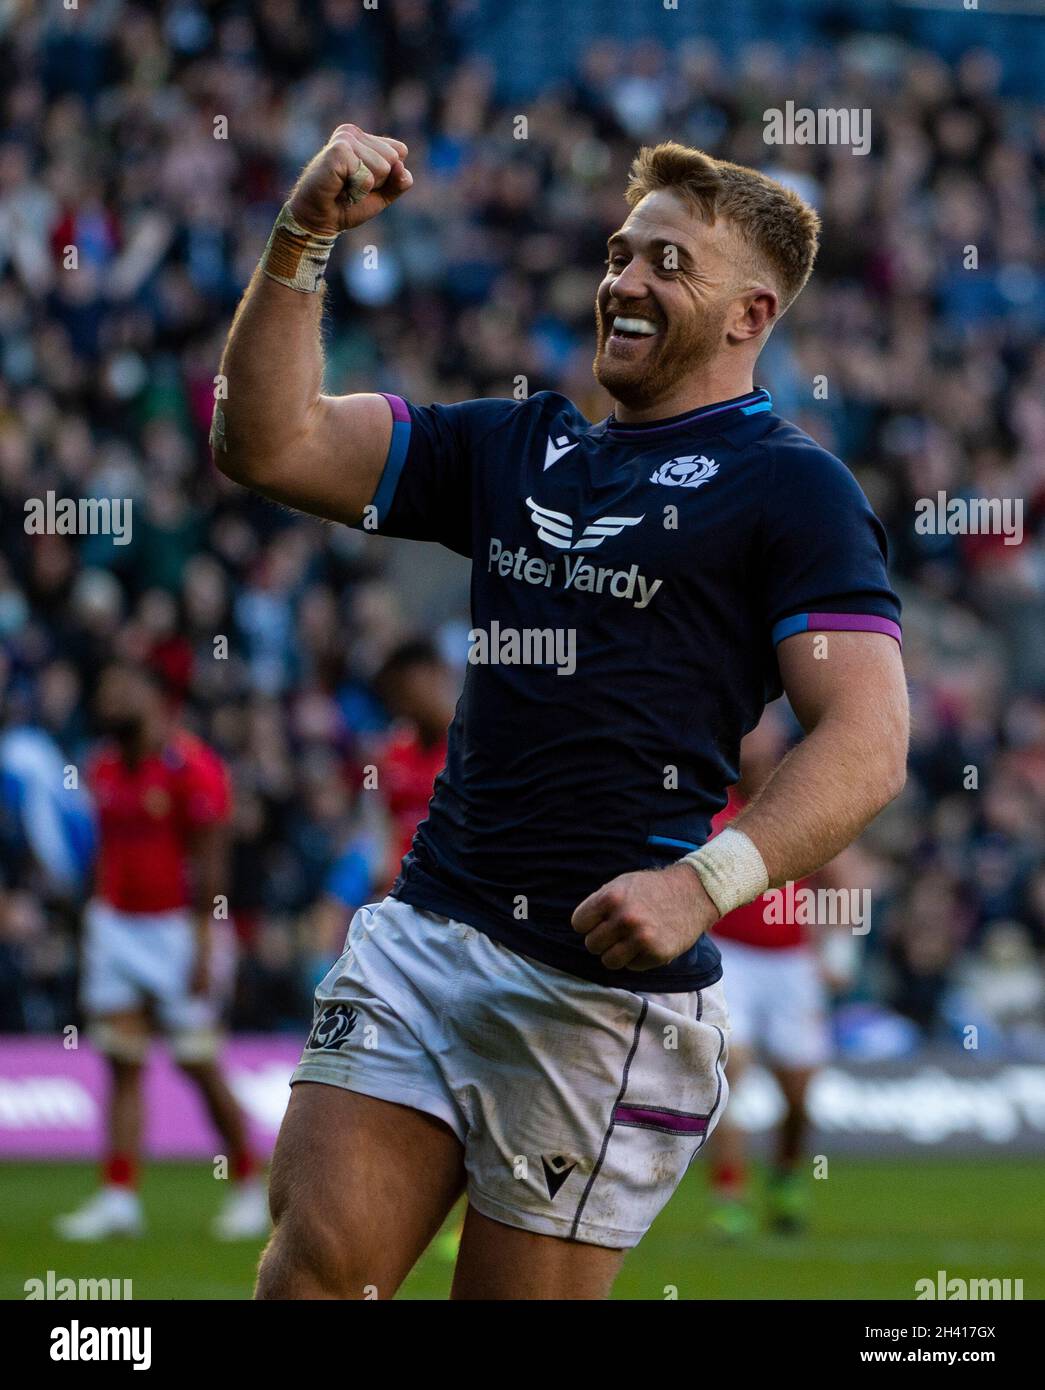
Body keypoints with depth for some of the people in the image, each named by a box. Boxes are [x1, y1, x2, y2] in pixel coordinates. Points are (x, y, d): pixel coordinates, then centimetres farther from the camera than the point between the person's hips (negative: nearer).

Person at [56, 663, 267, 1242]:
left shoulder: (191, 766, -13)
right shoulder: (105, 768, 10)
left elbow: (209, 863, -14)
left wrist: (204, 947, -16)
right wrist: (98, 928, 16)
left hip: (176, 927, -7)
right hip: (117, 925, 7)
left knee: (199, 1063, -2)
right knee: (123, 1064, 2)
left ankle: (248, 1185, 12)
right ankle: (118, 1195, 1)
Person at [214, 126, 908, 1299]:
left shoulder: (787, 487, -2)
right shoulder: (518, 447, 19)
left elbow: (867, 741, -12)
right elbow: (271, 444, 14)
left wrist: (706, 881, -26)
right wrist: (301, 242, 2)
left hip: (609, 977, -6)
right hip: (425, 930, 6)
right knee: (317, 1264, -7)